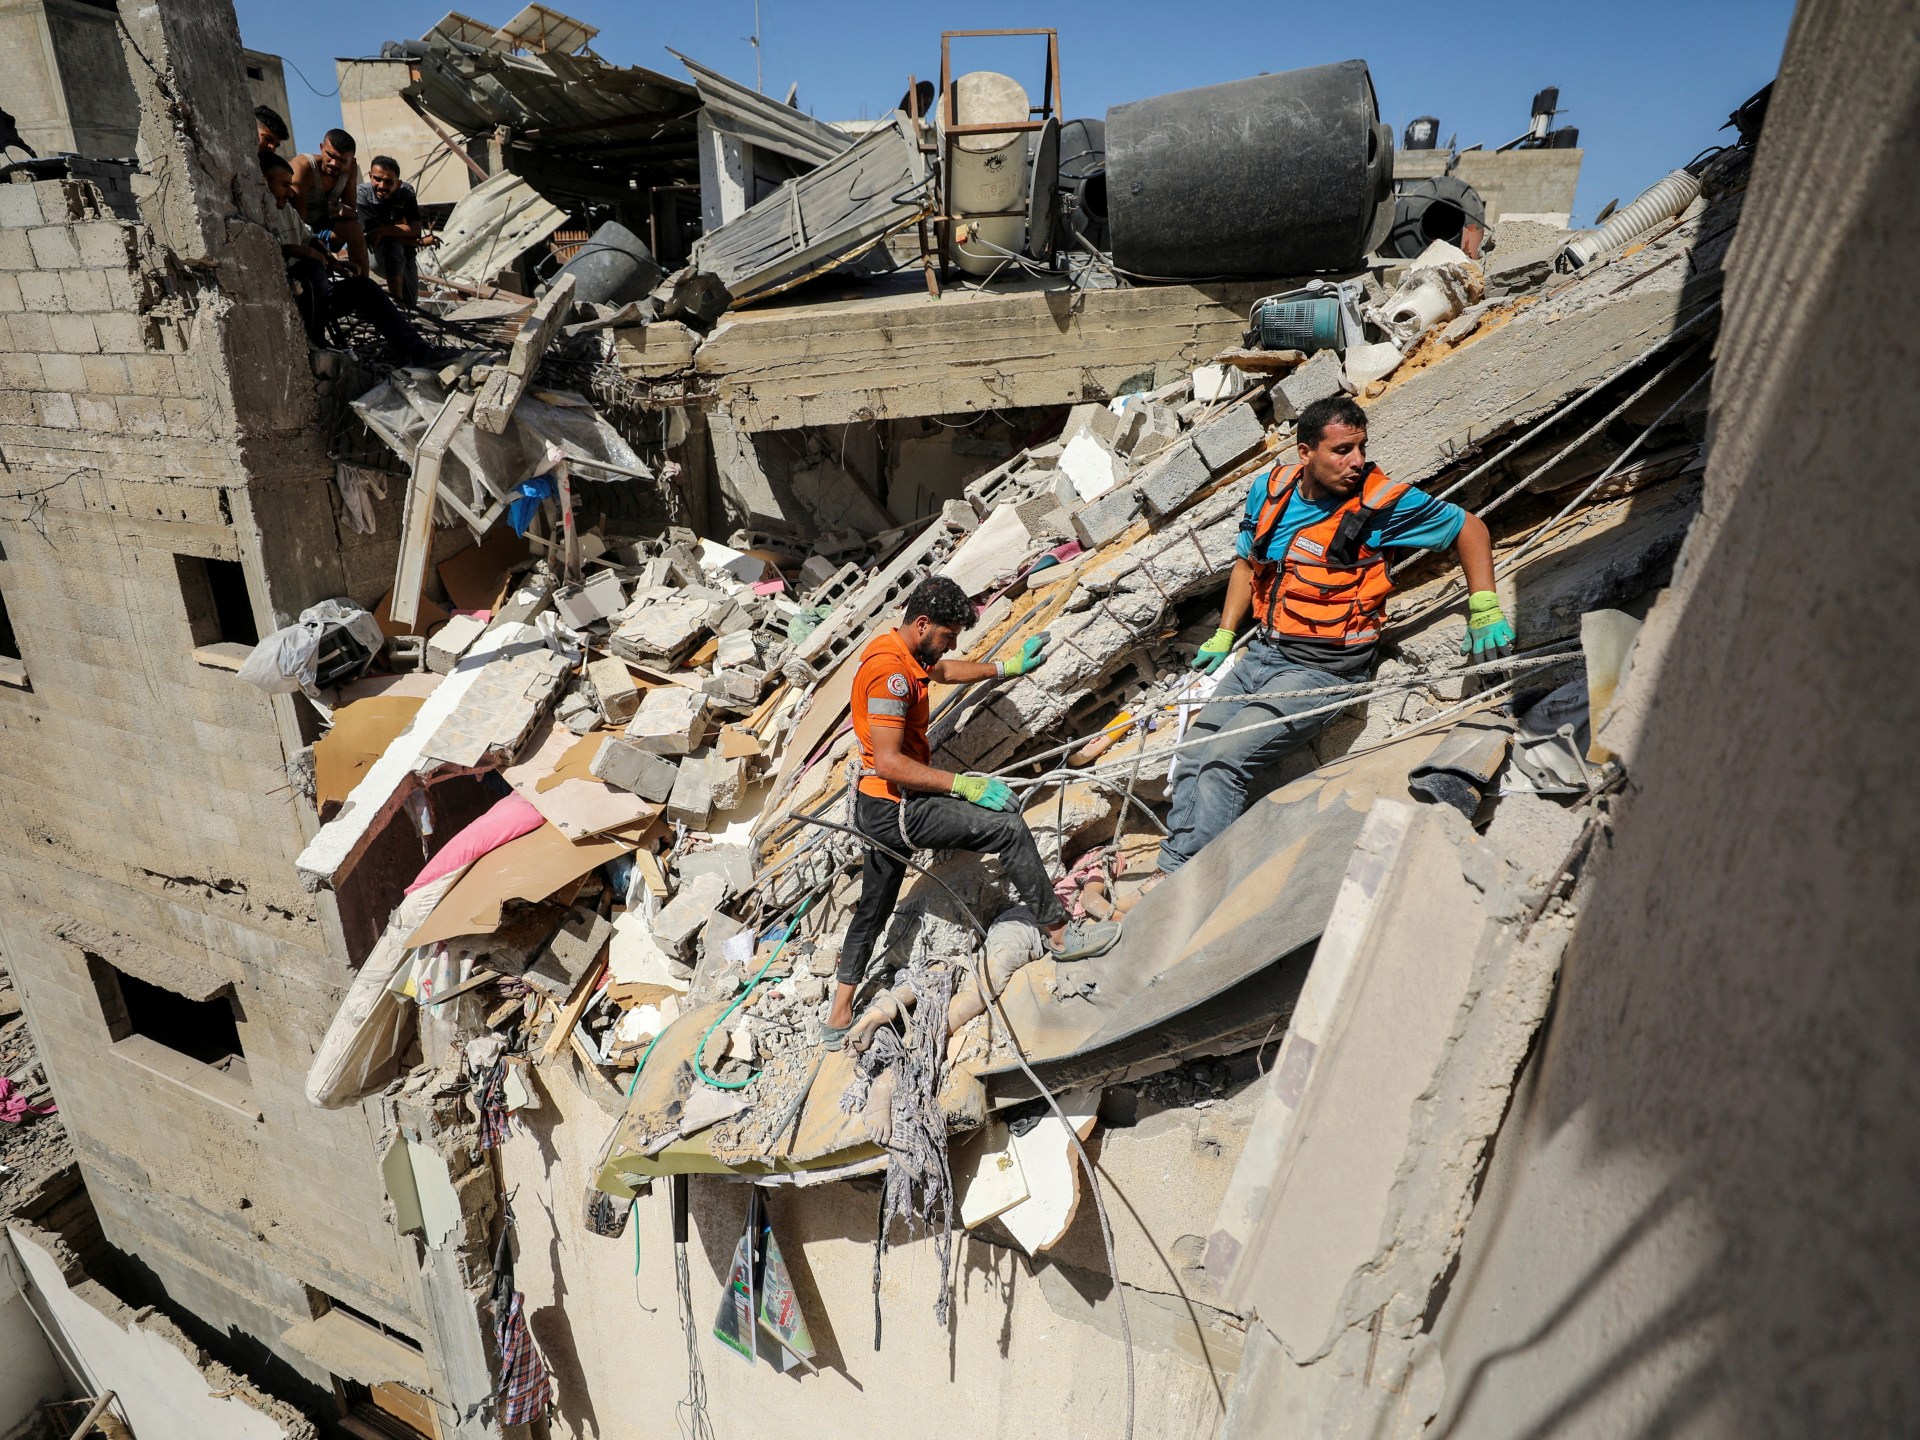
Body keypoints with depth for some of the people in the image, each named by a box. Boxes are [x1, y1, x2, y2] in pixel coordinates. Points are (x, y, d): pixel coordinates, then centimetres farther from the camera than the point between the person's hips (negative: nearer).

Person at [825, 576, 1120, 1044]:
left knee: (873, 909, 21)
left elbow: (943, 670, 31)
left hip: (879, 808, 11)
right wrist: (963, 785, -24)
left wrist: (1006, 667, 27)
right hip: (895, 807, -11)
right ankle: (1060, 934, 1)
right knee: (1009, 828, -11)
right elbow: (889, 762, -28)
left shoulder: (895, 648, 9)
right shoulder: (889, 671, -23)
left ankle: (839, 1018, 33)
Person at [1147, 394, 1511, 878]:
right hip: (1261, 652, 6)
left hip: (1324, 668, -6)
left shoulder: (1382, 502, -11)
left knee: (1224, 757, -21)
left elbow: (1469, 527, 3)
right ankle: (1171, 871, 12)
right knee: (1193, 759, 2)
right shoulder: (1270, 488, 2)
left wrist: (1485, 611, -4)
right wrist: (1223, 637, 17)